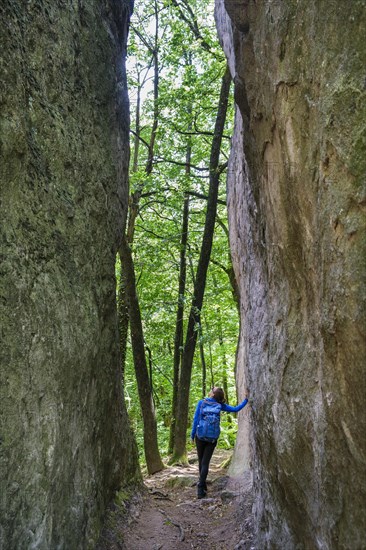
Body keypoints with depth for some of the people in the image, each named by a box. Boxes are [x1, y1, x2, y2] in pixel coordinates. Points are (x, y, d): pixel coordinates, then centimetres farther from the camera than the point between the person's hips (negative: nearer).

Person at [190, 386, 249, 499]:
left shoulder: (201, 402, -7)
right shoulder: (220, 405, -3)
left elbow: (196, 419, -7)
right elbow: (235, 409, 1)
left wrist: (192, 435, 1)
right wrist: (246, 400, 7)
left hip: (200, 437, 0)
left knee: (201, 461, 15)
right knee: (205, 462, 2)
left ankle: (203, 486, 23)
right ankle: (200, 489, -8)